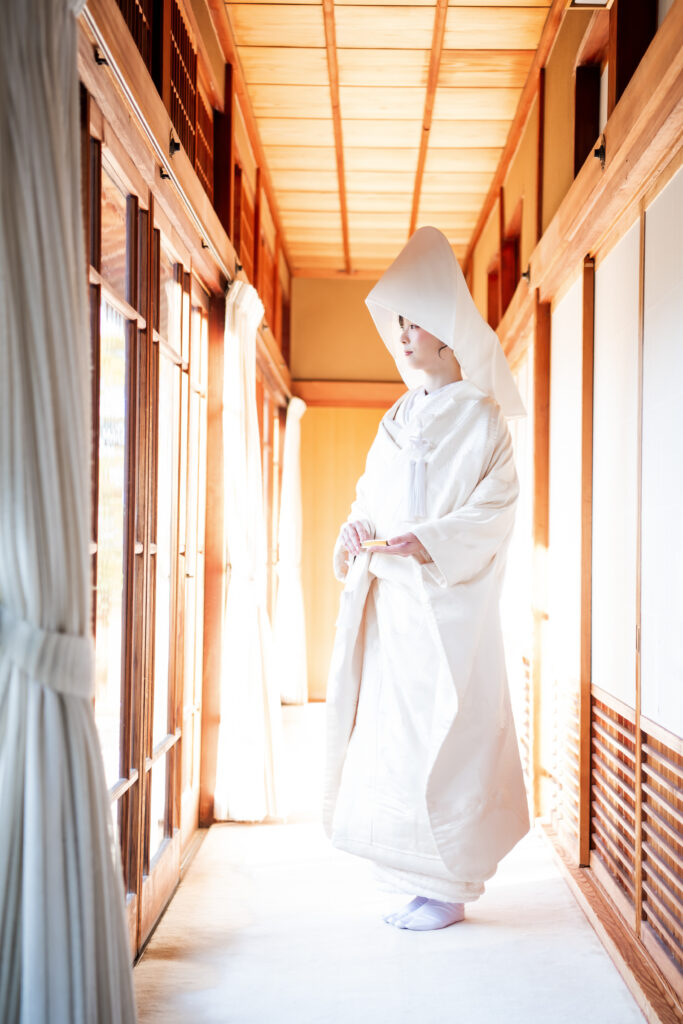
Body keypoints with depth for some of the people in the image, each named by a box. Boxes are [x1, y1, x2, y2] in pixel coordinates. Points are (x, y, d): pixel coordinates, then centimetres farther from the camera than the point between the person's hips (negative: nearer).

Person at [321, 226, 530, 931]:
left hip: (448, 601, -7)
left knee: (442, 736, -6)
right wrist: (357, 528, -3)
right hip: (390, 599, 7)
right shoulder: (398, 418, 17)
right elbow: (371, 495, 19)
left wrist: (428, 541, -23)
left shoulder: (480, 417, -4)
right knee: (390, 732, 7)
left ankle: (446, 889, 5)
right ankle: (415, 881, 17)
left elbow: (495, 512, -10)